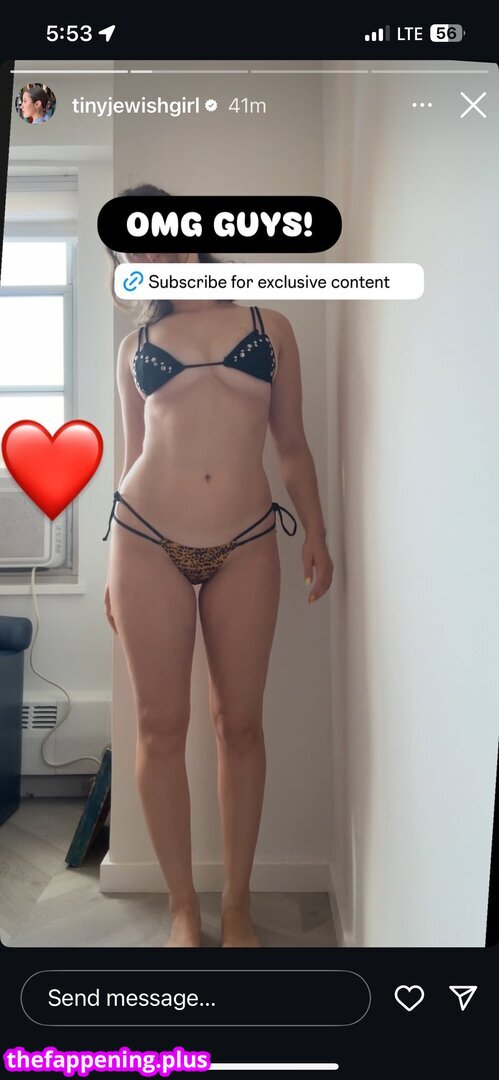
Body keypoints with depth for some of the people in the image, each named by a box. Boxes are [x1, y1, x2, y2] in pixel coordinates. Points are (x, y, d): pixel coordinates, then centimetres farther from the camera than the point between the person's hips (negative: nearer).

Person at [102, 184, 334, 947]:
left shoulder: (271, 328, 10)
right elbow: (135, 454, 13)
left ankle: (238, 907, 23)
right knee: (160, 727, 4)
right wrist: (116, 565, 12)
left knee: (240, 722, 5)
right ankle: (184, 908, 22)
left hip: (247, 547, 0)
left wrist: (316, 531, 3)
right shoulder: (135, 345, 12)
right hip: (147, 542, 1)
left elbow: (291, 444, 11)